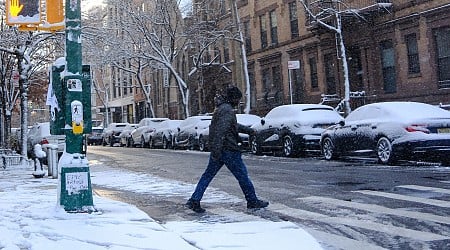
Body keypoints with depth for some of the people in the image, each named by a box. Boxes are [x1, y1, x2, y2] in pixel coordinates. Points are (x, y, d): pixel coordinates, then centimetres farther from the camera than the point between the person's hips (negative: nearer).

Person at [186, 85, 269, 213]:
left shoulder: (220, 108, 18)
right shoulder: (227, 110, -15)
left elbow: (235, 125, 32)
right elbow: (220, 130, -25)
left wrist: (249, 130, 39)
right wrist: (216, 149, -29)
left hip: (218, 150, 9)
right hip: (228, 150, -9)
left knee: (208, 175, 8)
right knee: (242, 175, 3)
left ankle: (194, 201, 3)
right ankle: (253, 201, 14)